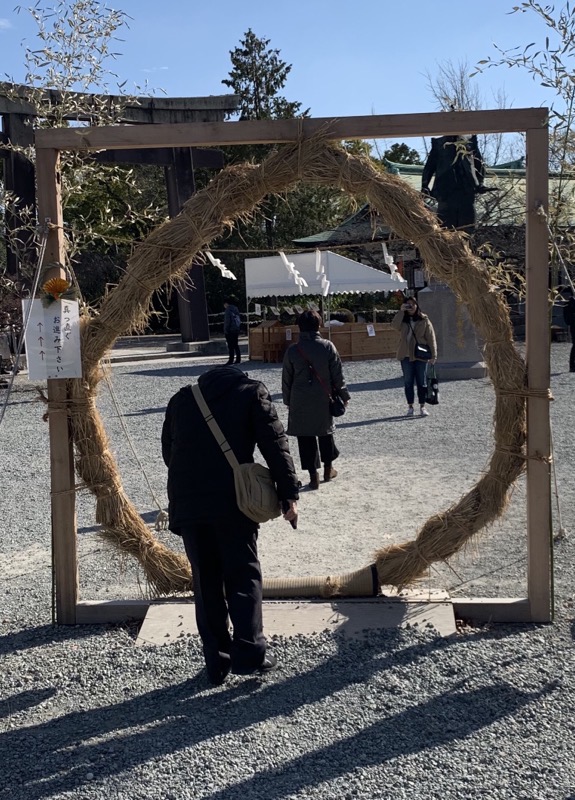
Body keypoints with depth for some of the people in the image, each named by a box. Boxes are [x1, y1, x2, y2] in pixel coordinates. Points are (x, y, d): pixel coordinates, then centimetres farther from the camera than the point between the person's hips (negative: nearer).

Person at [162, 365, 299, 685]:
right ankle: (249, 652, 1)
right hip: (232, 501, -3)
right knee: (244, 576, 8)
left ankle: (217, 662, 13)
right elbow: (275, 445, -1)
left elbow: (168, 451, 19)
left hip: (186, 503, 3)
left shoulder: (182, 398, 20)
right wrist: (289, 494, -2)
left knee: (206, 582, 10)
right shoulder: (252, 392, 8)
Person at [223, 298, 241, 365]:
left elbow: (227, 321, -17)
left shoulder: (228, 310, -12)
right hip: (236, 330, 8)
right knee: (235, 344, 13)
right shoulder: (236, 309, 14)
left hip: (230, 330, -8)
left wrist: (226, 330, -13)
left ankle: (231, 360, -9)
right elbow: (239, 320, 18)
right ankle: (238, 359, 13)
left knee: (230, 345, -7)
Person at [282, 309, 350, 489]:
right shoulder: (328, 347, -7)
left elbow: (287, 379, 0)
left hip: (300, 402, -1)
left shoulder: (292, 350, -6)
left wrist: (288, 400, 13)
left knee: (305, 437, 5)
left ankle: (313, 475, 4)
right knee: (325, 432, 20)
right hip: (323, 399, 1)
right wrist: (343, 395, 9)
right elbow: (337, 375, -3)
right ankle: (328, 468, 31)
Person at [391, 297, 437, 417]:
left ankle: (422, 407, 10)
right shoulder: (402, 320, 7)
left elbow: (431, 337, -2)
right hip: (406, 356, 2)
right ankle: (410, 407, 13)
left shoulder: (424, 320, 0)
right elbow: (394, 325, -15)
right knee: (408, 382, 6)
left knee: (421, 382, 3)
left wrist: (433, 354, -7)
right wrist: (401, 311, -16)